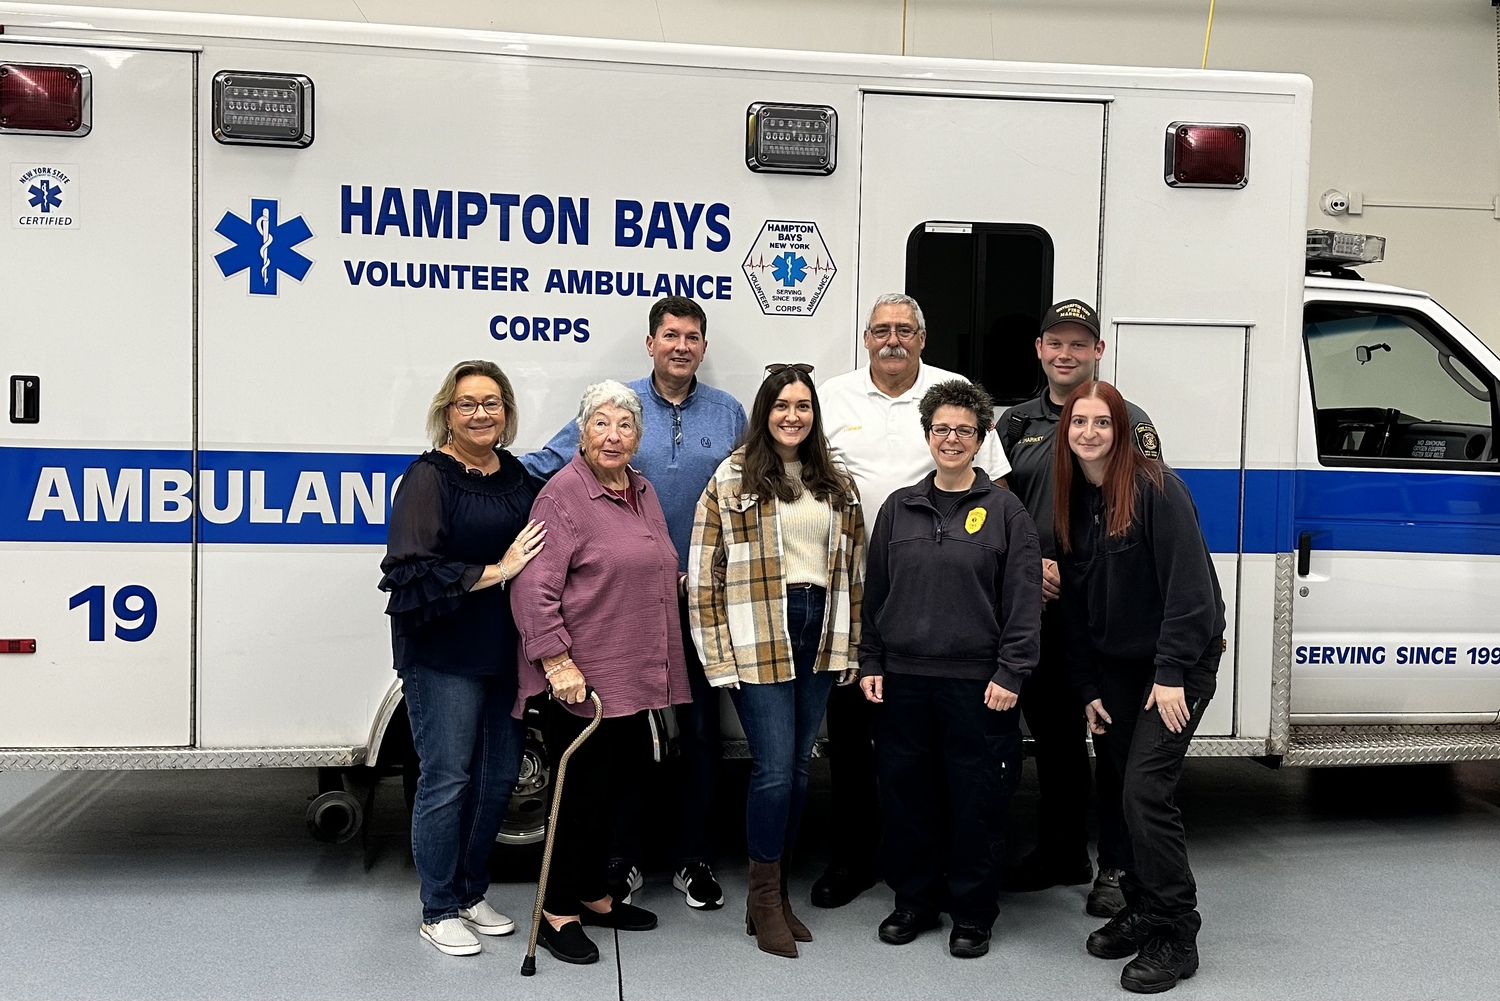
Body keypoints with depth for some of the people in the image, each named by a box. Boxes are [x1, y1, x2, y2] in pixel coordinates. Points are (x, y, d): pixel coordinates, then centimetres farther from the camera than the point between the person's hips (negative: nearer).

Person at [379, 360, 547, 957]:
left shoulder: (516, 475, 10)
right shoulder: (429, 478, -10)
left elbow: (534, 553, 22)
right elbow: (413, 572, -19)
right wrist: (494, 573, -20)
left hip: (506, 650, 7)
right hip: (443, 655, -7)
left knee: (499, 775, 13)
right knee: (448, 779, 0)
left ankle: (471, 892, 31)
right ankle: (439, 911, 17)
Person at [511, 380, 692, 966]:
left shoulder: (643, 491, 12)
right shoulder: (563, 494, -13)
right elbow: (535, 589, -19)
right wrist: (557, 661, -23)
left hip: (638, 676, 8)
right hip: (585, 679, -8)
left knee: (616, 785, 16)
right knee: (587, 790, 0)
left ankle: (594, 895, 32)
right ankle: (557, 912, 16)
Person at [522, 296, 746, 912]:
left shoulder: (729, 414, 7)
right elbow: (544, 465, -1)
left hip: (702, 596, 2)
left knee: (700, 728, 8)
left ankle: (694, 858, 23)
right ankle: (623, 856, 23)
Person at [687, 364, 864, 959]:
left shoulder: (837, 484, 11)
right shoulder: (732, 478, -4)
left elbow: (853, 569, 14)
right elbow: (706, 572, -6)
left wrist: (850, 645, 9)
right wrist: (719, 655, -9)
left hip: (819, 638, 5)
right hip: (759, 641, -5)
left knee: (798, 769, 10)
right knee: (774, 768, -5)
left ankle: (776, 891, 24)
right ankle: (765, 898, 12)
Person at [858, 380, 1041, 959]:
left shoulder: (1005, 510, 0)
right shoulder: (899, 508, 9)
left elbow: (1024, 601, -3)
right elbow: (875, 591, 12)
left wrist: (1011, 673, -9)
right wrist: (870, 662, 8)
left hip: (977, 682, -3)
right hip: (904, 677, 3)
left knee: (977, 801, 4)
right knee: (905, 793, 10)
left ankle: (973, 913, 21)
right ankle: (914, 899, 28)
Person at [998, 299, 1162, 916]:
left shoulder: (1129, 422, 1)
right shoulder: (1016, 423, 12)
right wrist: (1030, 566, -5)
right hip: (1037, 606, 4)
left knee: (1114, 738, 2)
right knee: (1051, 734, 15)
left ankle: (1117, 868, 15)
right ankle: (1060, 854, 30)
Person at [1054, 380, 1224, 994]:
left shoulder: (1155, 488, -15)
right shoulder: (1071, 502, 6)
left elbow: (1189, 583, -19)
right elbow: (1074, 602, 9)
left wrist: (1171, 672, -21)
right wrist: (1088, 687, 7)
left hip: (1177, 665, -6)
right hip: (1116, 668, 6)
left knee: (1146, 792, -12)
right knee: (1130, 791, 10)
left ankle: (1174, 937, 0)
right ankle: (1142, 912, 23)